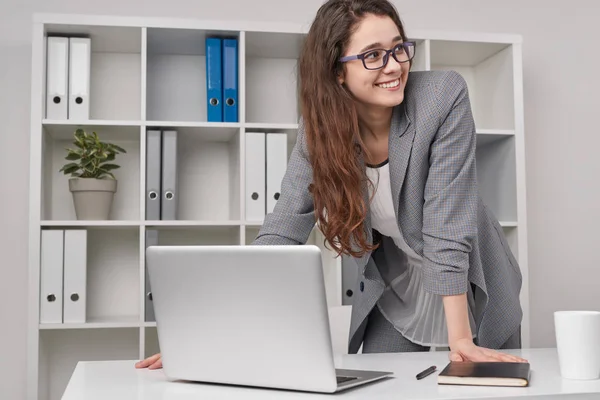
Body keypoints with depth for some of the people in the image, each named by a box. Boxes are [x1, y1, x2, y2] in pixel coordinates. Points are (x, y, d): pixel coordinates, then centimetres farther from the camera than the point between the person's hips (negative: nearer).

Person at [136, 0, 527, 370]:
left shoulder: (444, 96, -25)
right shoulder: (319, 129, -16)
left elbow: (448, 224, -28)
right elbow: (280, 234, -18)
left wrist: (460, 339, -31)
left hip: (471, 290, -2)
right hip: (394, 293, 2)